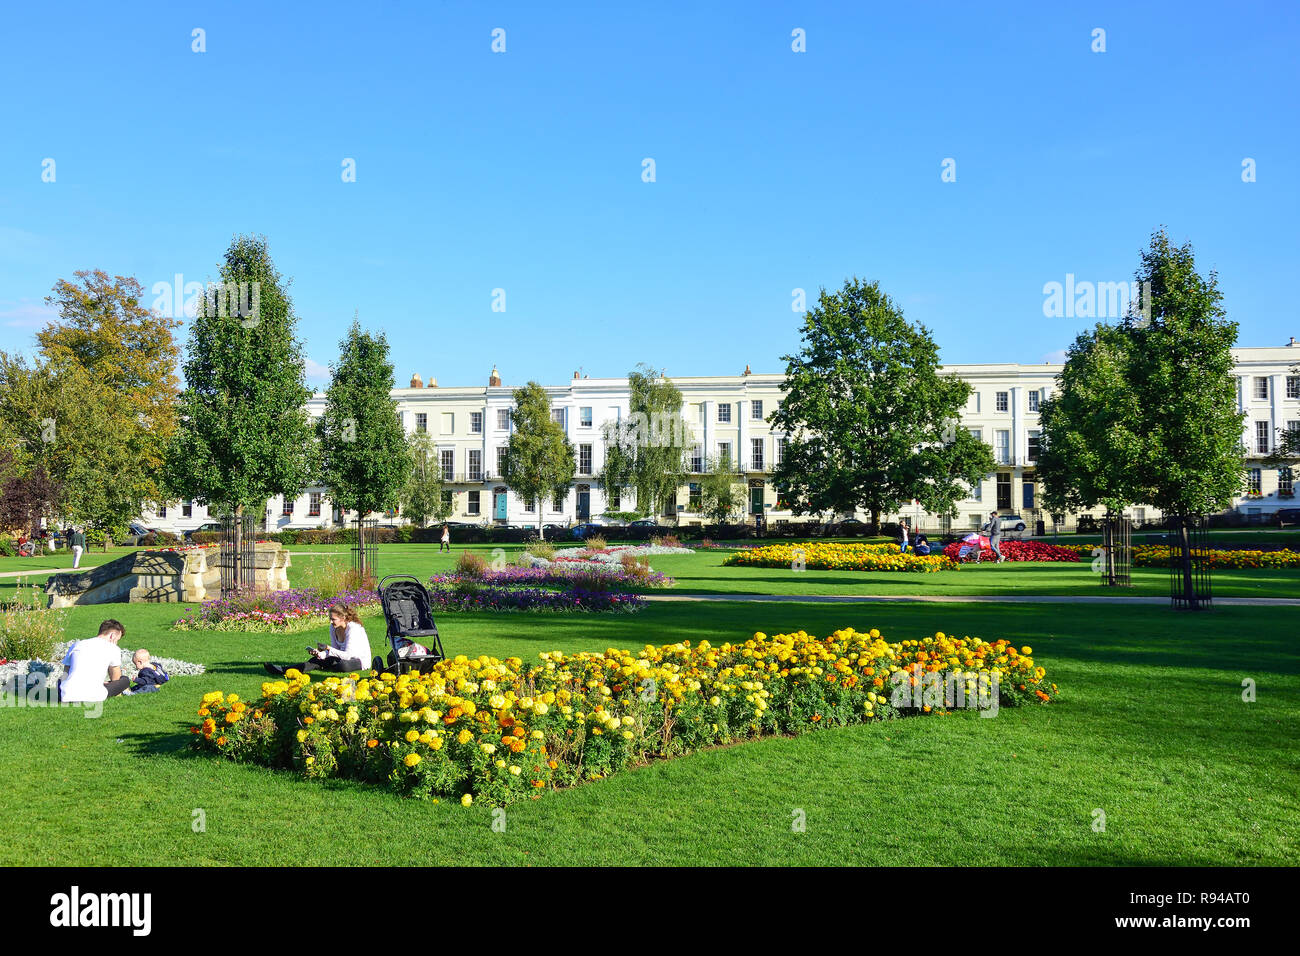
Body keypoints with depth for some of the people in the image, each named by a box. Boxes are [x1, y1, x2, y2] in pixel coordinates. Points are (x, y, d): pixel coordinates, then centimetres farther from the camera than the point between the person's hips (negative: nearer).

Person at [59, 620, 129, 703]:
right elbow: (115, 678, 15)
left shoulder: (76, 644, 19)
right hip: (93, 697, -5)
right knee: (126, 680, 17)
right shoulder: (114, 649, 6)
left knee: (60, 680, 41)